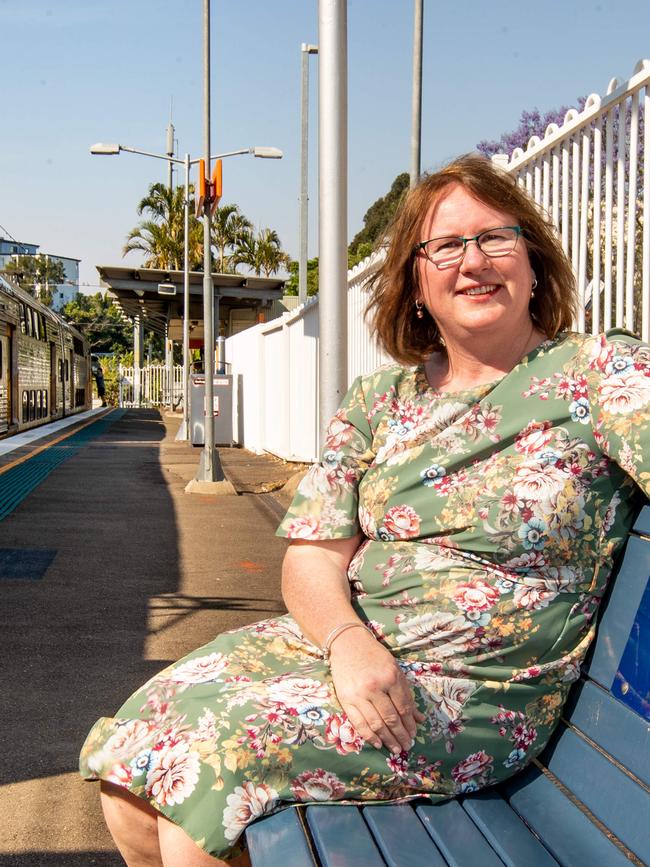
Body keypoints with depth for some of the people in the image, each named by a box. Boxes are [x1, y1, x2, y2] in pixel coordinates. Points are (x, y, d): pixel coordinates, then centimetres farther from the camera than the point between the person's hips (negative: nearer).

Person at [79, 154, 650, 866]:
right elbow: (313, 553, 3)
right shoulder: (378, 400, 8)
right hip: (339, 640, 5)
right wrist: (348, 639, -16)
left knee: (210, 755, -18)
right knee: (135, 739, -8)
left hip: (478, 690, -4)